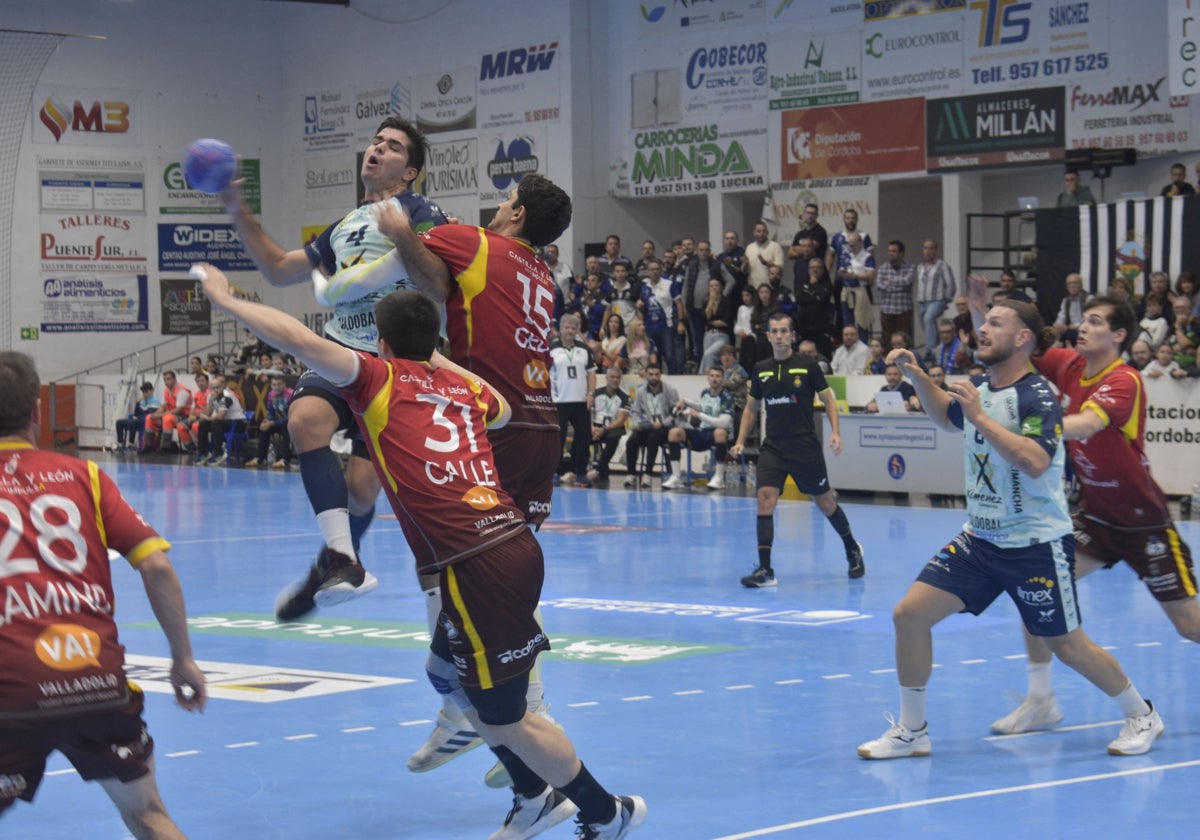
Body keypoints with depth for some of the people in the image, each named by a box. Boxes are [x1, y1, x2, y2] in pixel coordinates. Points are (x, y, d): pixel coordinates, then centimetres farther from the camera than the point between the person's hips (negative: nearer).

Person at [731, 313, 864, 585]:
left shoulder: (807, 365, -4)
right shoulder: (760, 369, 5)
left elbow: (828, 399, 0)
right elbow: (751, 407, 16)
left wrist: (835, 432, -13)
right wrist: (740, 441, 5)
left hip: (806, 447, -2)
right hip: (773, 448, 2)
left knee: (825, 502, 9)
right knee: (765, 499, -15)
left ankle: (853, 550, 36)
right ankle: (765, 570, -13)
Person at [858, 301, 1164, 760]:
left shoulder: (1036, 395, -17)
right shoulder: (978, 388, 6)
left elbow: (1035, 461, -32)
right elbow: (947, 416, 28)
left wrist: (980, 417, -30)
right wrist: (918, 376, 12)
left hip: (1037, 545, -7)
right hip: (980, 537, 7)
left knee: (1066, 645, 4)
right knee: (909, 614, -6)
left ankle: (1142, 716, 28)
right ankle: (911, 731, 7)